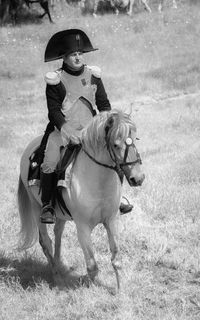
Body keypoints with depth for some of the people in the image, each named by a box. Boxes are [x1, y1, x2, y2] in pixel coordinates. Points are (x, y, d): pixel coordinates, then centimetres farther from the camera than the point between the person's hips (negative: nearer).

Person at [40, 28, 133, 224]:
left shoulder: (93, 76, 8)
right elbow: (54, 111, -7)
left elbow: (104, 104, 11)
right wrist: (67, 131, -21)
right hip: (64, 130, -3)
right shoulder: (55, 81, -3)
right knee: (49, 163, -22)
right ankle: (47, 205, -7)